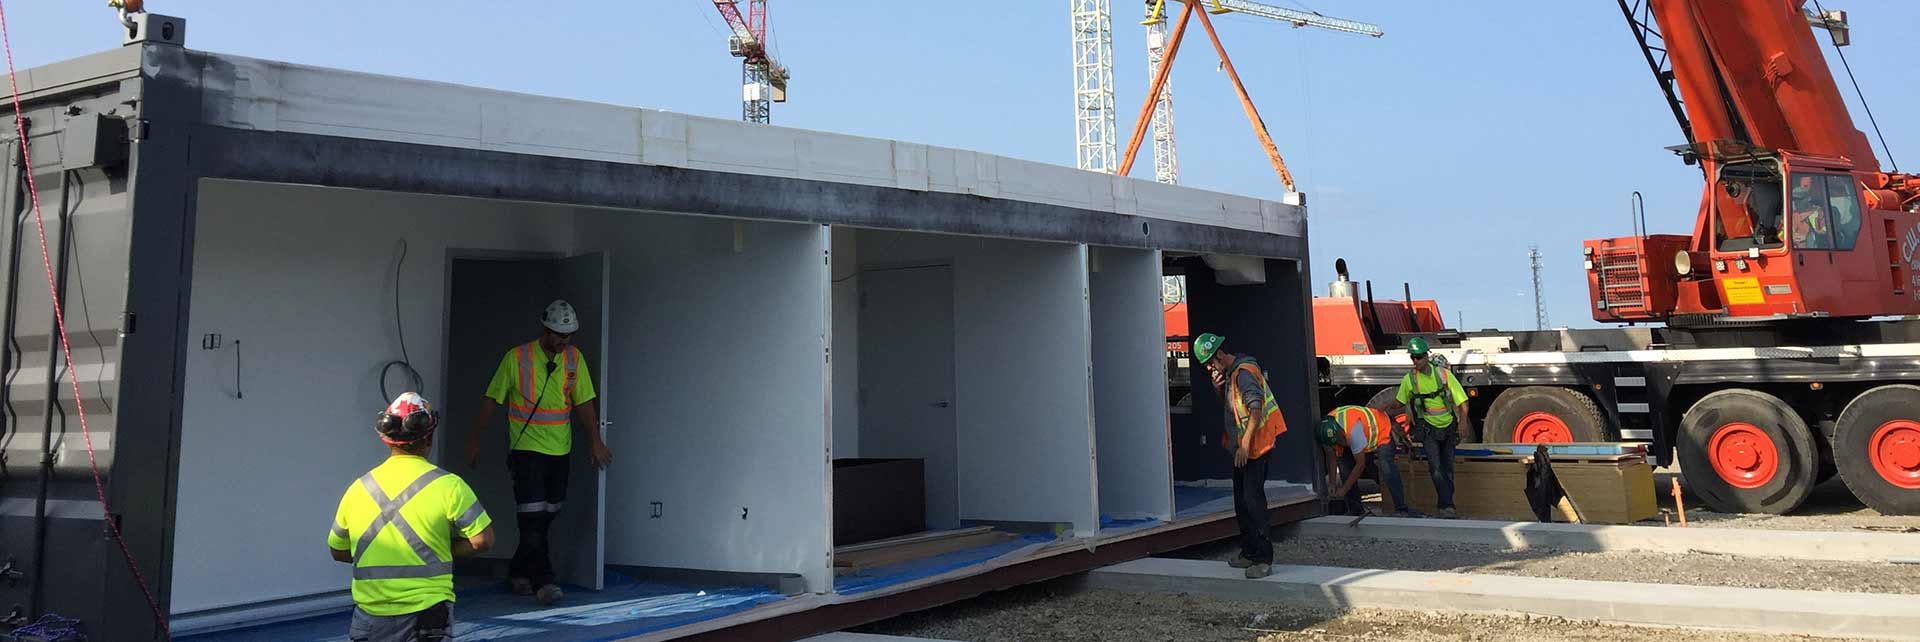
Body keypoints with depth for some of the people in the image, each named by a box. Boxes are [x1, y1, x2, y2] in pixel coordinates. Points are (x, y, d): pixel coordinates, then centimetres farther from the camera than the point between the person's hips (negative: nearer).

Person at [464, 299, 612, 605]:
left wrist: (595, 441, 0)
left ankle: (519, 572, 26)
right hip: (526, 449, -4)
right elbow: (491, 400, 0)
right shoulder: (516, 358, -6)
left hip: (560, 450, 5)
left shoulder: (574, 358, 4)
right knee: (532, 517, -11)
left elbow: (584, 402, 7)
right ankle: (542, 581, -9)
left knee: (546, 516, 10)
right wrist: (474, 440, 2)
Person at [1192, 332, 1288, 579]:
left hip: (1253, 449, -10)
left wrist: (1245, 445, -25)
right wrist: (1218, 389, 4)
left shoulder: (1244, 373, -17)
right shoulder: (1229, 373, 13)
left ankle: (1264, 559, -8)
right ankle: (1249, 552, 27)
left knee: (1253, 501, -11)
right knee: (1241, 502, 16)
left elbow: (1256, 409, -23)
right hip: (1240, 449, 10)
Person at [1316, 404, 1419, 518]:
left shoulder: (1352, 429, -42)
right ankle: (1355, 509, 4)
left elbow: (1360, 464, -32)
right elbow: (1332, 457, -4)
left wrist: (1344, 489, -26)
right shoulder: (1326, 431, -21)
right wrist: (1332, 483, -9)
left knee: (1386, 466, -29)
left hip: (1383, 432, -8)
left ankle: (1401, 510, -27)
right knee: (1344, 463, -6)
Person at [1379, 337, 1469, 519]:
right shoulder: (1409, 379, -4)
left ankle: (1447, 506, 20)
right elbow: (1400, 402, 13)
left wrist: (1463, 420, -22)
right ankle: (1447, 507, -18)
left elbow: (1462, 400, -8)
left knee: (1448, 469, 9)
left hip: (1448, 428, 1)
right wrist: (1386, 409, -3)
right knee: (1436, 468, -16)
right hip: (1428, 430, -1)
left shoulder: (1443, 374, -8)